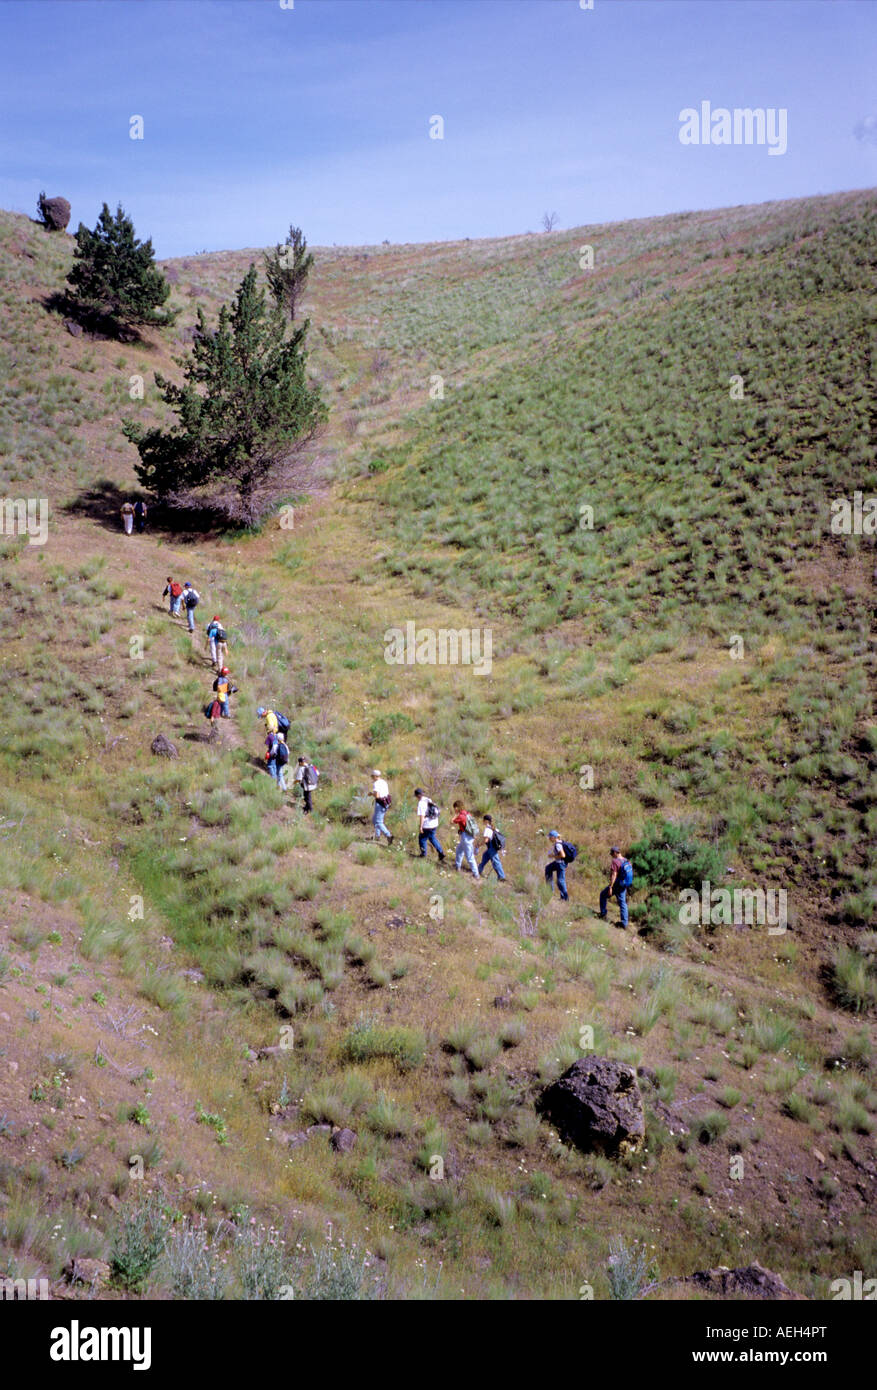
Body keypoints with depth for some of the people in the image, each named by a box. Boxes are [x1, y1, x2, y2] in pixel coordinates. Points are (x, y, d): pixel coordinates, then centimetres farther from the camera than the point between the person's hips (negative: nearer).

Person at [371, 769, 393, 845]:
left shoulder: (376, 784, -17)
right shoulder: (384, 782, 10)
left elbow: (377, 796, -25)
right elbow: (387, 793, 17)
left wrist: (372, 793, -4)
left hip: (379, 804, -9)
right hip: (385, 802, 9)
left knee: (378, 823, -5)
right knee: (374, 819, 24)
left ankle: (389, 836, -19)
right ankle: (377, 836, 27)